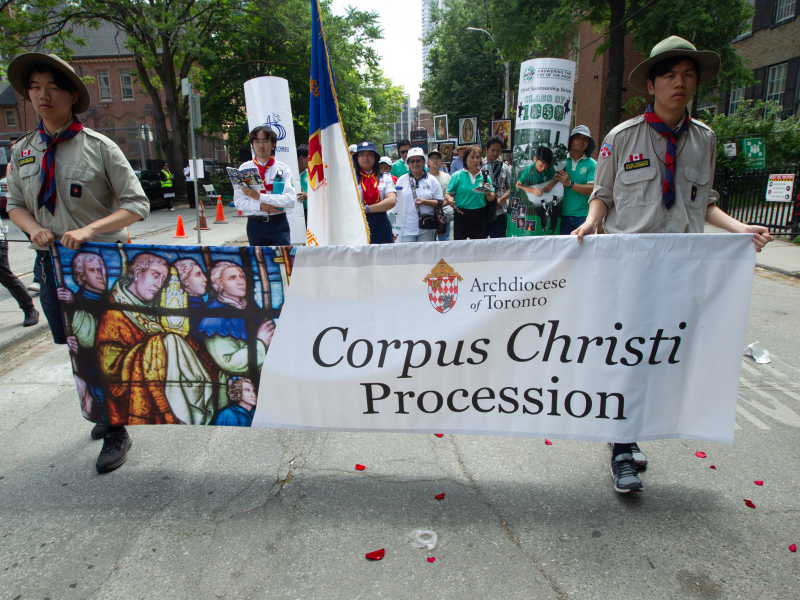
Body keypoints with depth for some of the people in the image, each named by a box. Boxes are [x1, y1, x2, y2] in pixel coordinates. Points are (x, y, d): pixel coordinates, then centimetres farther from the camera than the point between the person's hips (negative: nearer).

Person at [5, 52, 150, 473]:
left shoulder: (100, 148, -6)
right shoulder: (22, 151, 8)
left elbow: (136, 204, -9)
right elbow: (15, 202, 17)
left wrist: (88, 230, -22)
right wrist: (33, 228, -7)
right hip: (51, 263, 5)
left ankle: (116, 434, 16)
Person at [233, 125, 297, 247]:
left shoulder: (283, 169, 2)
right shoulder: (244, 169, 7)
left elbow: (290, 200, -12)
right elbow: (238, 201, 2)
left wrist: (260, 196, -19)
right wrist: (260, 206, -15)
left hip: (278, 224, -2)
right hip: (255, 224, 2)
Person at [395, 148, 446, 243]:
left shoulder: (432, 180, 6)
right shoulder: (401, 180, 9)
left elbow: (440, 203, 4)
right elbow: (396, 202, 12)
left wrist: (425, 202, -14)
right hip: (407, 229, 0)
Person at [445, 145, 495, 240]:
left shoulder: (484, 177, 8)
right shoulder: (457, 176, 1)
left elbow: (491, 199, 10)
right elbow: (448, 194, -1)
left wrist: (488, 193, -11)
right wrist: (450, 199, -23)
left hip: (479, 217, 3)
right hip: (461, 214, -3)